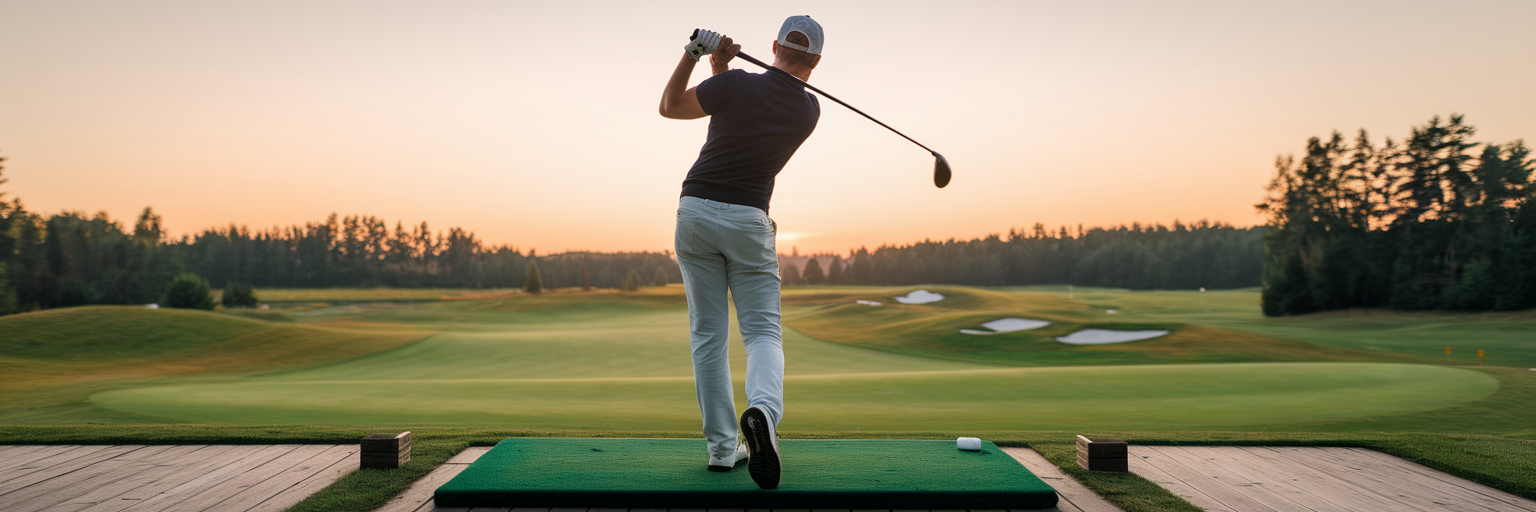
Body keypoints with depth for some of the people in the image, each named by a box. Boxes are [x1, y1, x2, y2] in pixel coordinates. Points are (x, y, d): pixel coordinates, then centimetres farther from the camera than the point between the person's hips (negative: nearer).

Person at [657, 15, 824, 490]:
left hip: (696, 210, 0)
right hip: (749, 219, 0)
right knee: (763, 331, 2)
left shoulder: (736, 84, -9)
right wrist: (722, 70, 10)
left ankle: (722, 446, 6)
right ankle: (763, 411, -29)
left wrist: (693, 54, 4)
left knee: (707, 334, 6)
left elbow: (670, 106, 6)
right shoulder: (809, 111, 3)